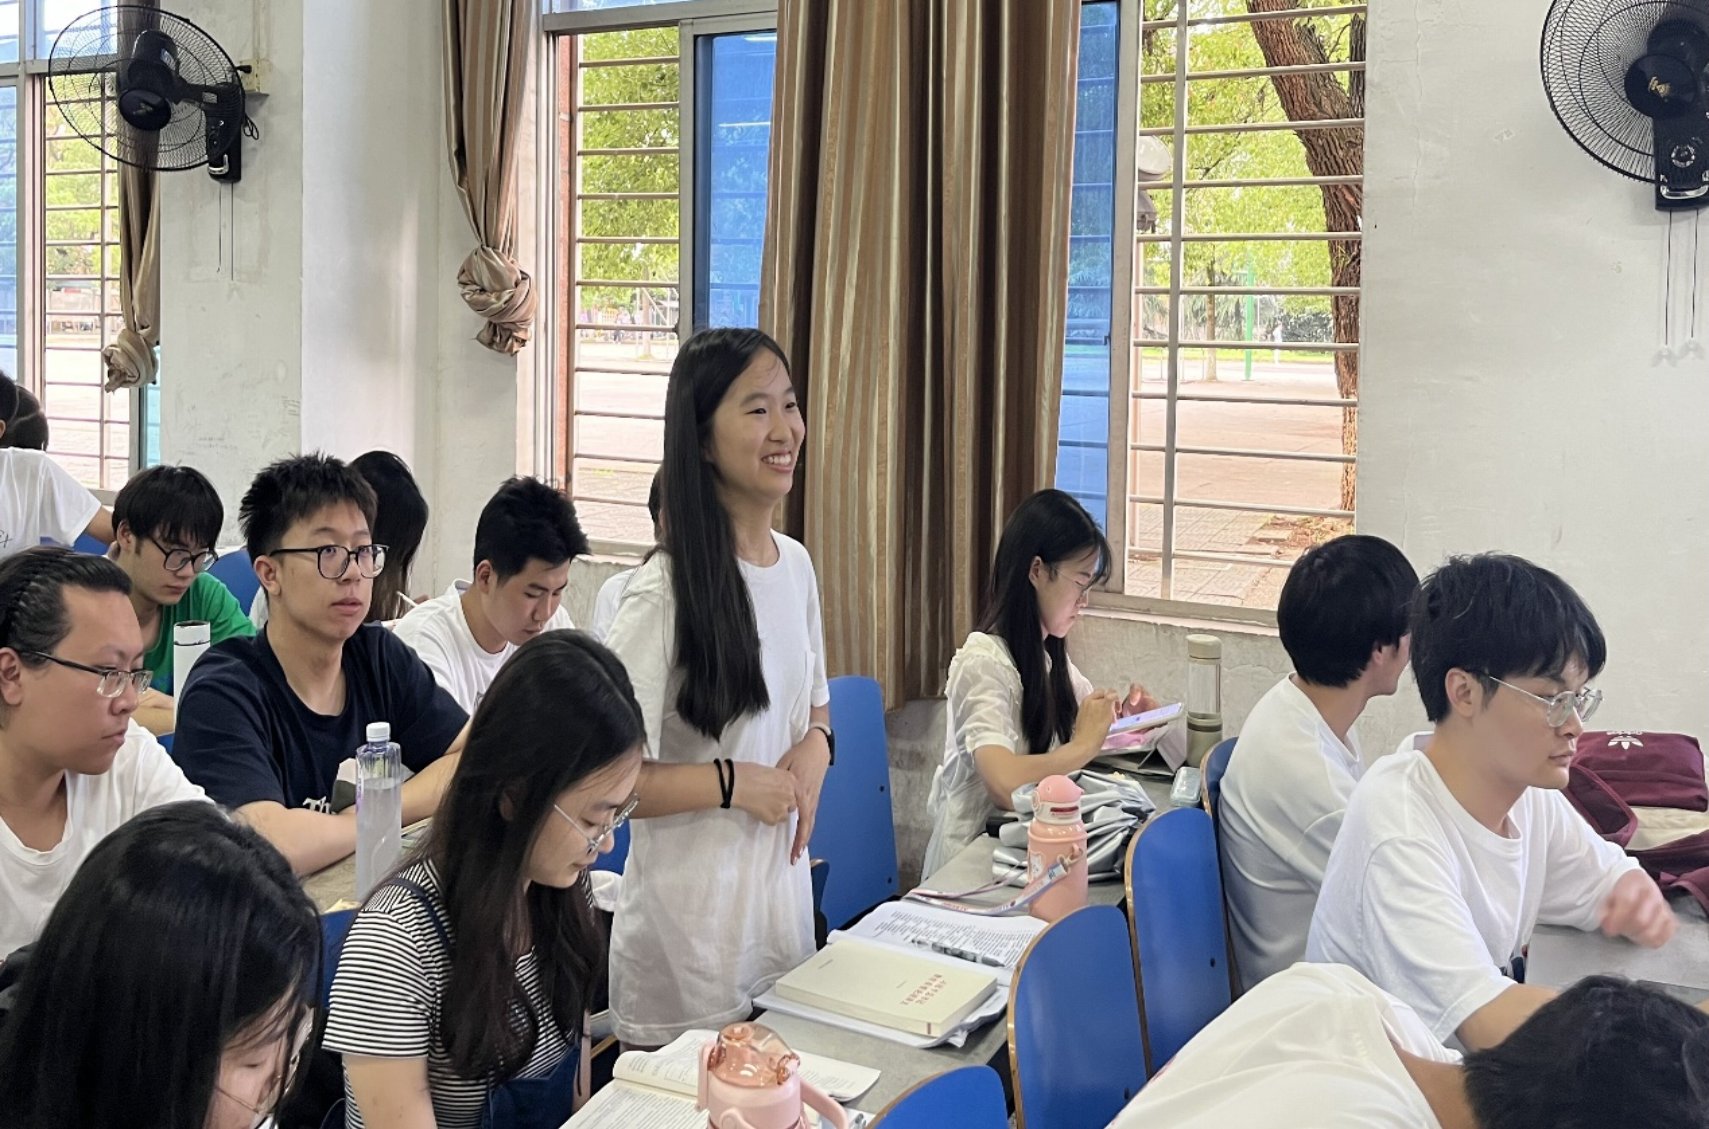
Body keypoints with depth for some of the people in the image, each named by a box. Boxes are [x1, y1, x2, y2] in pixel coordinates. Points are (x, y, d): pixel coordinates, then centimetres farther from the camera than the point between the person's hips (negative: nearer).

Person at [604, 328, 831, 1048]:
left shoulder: (796, 564, 5)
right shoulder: (667, 594, -18)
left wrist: (815, 746, -1)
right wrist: (731, 782, -18)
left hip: (781, 885, 7)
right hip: (691, 916, -7)